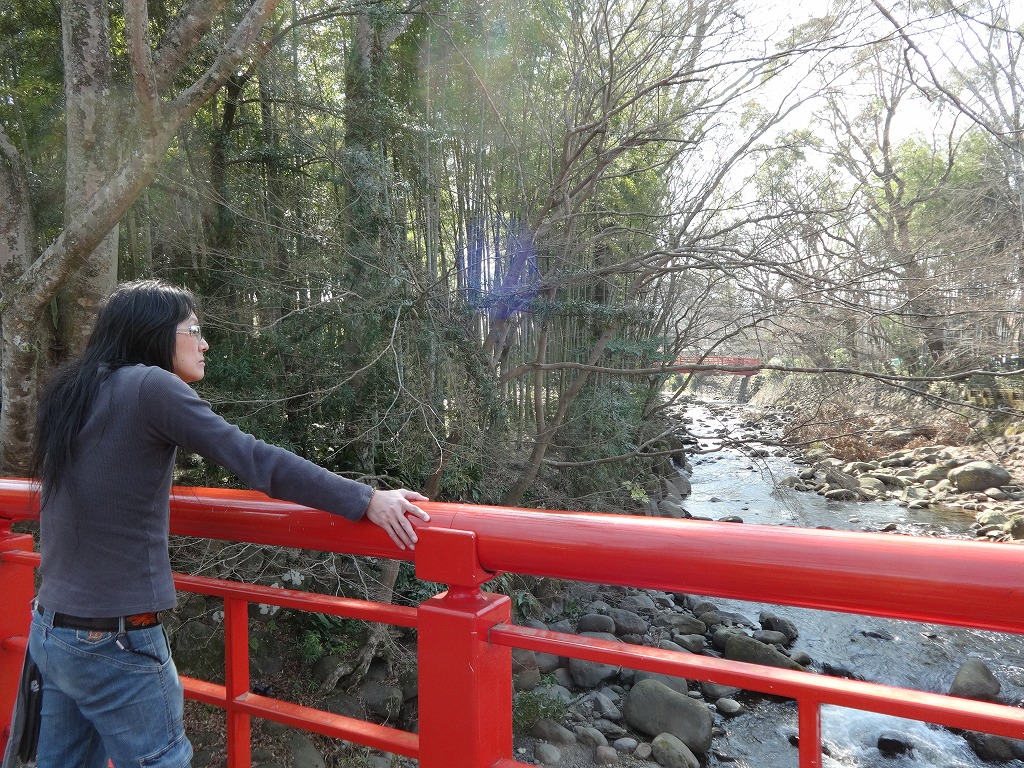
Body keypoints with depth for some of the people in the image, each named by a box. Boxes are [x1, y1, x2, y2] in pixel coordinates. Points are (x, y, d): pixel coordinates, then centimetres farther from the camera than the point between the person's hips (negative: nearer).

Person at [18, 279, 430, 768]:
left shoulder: (69, 393, 8)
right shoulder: (150, 386, -15)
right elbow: (255, 460, -24)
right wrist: (366, 500, -25)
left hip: (49, 631, 8)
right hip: (114, 645, -8)